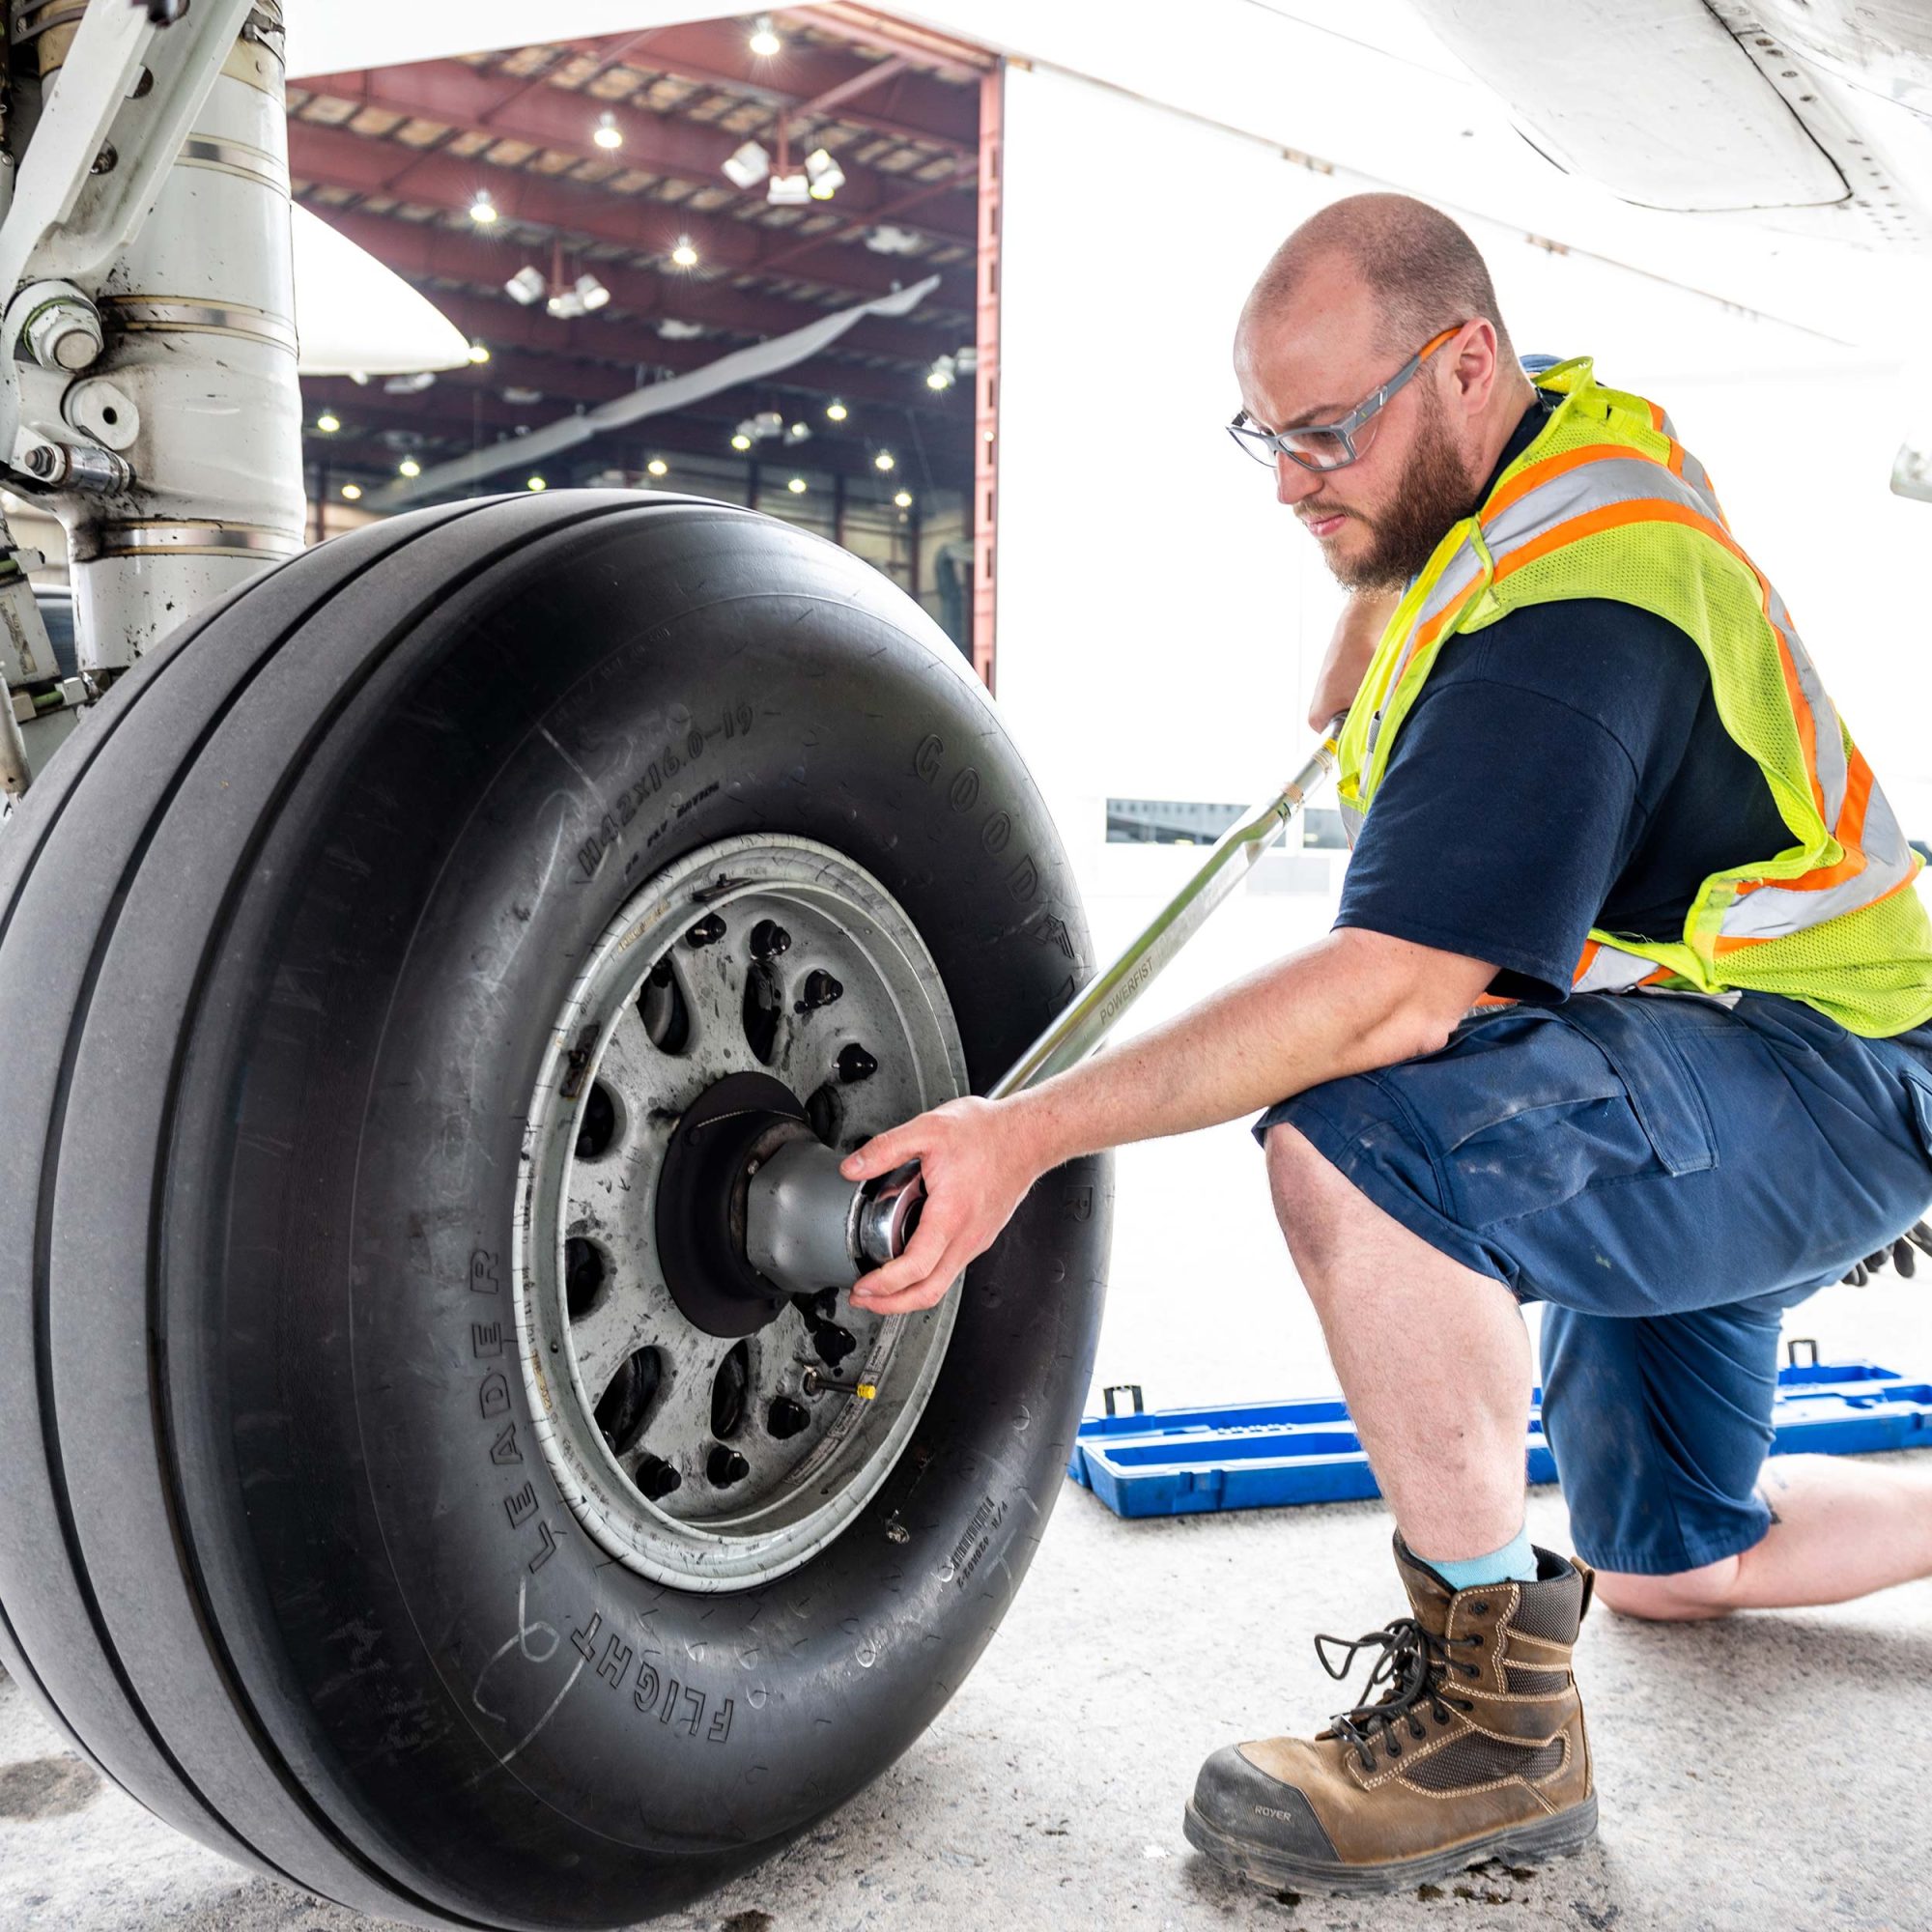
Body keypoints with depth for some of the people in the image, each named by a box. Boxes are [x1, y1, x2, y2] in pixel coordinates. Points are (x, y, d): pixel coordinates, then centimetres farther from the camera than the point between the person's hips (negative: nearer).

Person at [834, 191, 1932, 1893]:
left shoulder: (1566, 616, -30)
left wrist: (1030, 1134, -40)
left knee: (1354, 1132, -38)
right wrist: (1374, 621, 9)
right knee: (1667, 1568, 21)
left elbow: (1396, 991, -38)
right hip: (1679, 1106, 10)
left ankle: (1496, 1705, -22)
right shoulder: (1579, 433, 2)